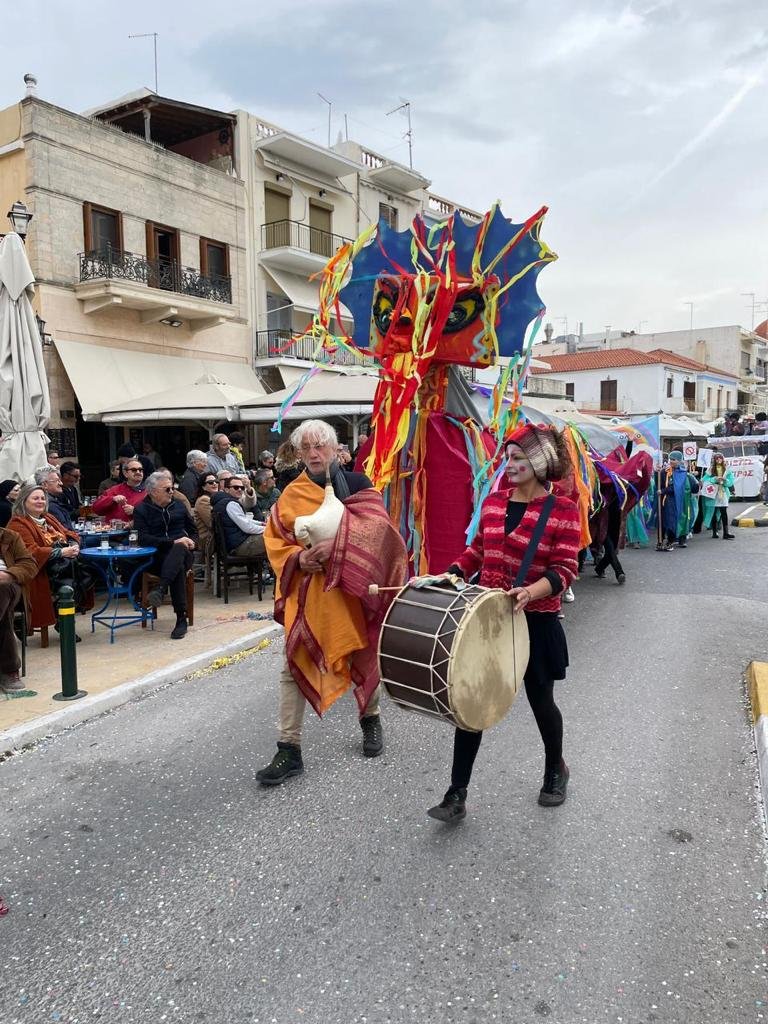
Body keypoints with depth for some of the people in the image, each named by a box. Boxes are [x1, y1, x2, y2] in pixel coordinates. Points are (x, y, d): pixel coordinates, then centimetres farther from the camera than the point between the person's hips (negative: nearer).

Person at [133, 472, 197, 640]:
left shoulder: (178, 506, 21)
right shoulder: (141, 511, 6)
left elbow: (193, 530, 27)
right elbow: (144, 539, -8)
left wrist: (191, 542, 2)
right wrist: (173, 542, -17)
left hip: (182, 553, 2)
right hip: (157, 558, -2)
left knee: (179, 549, -36)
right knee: (178, 567, -37)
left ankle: (160, 589, -54)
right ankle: (181, 619, -42)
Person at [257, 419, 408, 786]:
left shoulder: (357, 484, -1)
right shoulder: (290, 495, 5)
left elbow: (375, 525, -15)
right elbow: (274, 541, 6)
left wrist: (336, 545, -29)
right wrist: (297, 558, -15)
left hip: (352, 588, -1)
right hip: (305, 591, 1)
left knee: (364, 656, 14)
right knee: (294, 666, -3)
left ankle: (370, 717, 41)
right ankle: (289, 748, 6)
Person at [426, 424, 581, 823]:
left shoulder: (563, 510, -11)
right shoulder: (494, 501, 5)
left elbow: (563, 570, -16)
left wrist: (530, 592, -33)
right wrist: (451, 574, 0)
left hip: (534, 622, -4)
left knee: (540, 701, 15)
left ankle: (555, 769, 45)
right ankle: (456, 795, 11)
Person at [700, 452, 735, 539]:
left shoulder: (727, 470, 7)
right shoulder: (710, 470, 4)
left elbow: (731, 482, 3)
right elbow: (704, 480, -3)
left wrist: (724, 480, -16)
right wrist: (714, 479, -15)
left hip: (723, 494, 0)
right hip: (713, 494, 0)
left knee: (724, 514, -7)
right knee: (713, 513, 4)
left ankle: (725, 533, -8)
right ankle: (714, 533, 11)